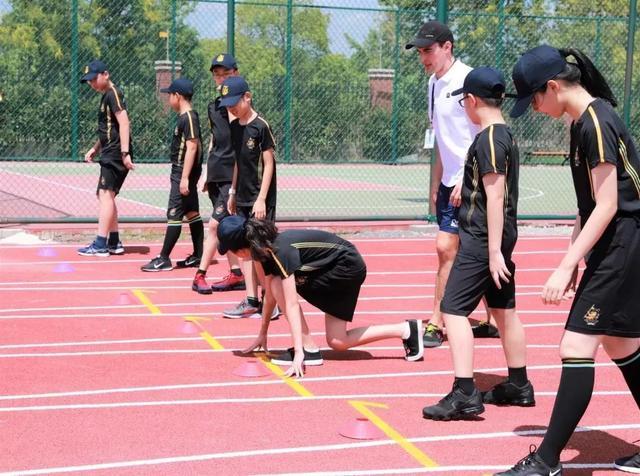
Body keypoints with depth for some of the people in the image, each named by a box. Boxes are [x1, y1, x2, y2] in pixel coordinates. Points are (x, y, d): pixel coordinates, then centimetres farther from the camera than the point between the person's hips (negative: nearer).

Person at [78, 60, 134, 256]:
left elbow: (124, 123, -20)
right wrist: (95, 149, 23)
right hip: (110, 153, 11)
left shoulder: (113, 94, -11)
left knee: (106, 194, -13)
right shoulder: (106, 96, 19)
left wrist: (125, 152, -26)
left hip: (115, 154, -11)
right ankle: (114, 243, 19)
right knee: (105, 195, 14)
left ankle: (100, 245, -15)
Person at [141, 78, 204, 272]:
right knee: (192, 213, 12)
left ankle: (164, 259, -7)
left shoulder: (188, 118, -16)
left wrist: (184, 178, -24)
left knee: (174, 215, -8)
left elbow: (192, 147, -21)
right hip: (182, 174, 10)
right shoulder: (186, 117, 13)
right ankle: (198, 256, 17)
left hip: (184, 173, -10)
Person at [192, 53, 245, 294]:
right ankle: (236, 274, 13)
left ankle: (200, 275, -7)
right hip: (216, 174, 8)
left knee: (216, 224, -10)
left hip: (232, 173, -8)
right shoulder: (213, 105, 15)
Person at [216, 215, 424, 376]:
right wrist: (262, 334, 16)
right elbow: (270, 296, 9)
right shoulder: (265, 250, -4)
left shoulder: (281, 251, -31)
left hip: (348, 266, -9)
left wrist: (298, 352, -34)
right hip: (332, 267, 9)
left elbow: (292, 305, -34)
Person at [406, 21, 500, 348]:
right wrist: (436, 184, 17)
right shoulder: (434, 83, 13)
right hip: (450, 183, 8)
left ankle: (436, 325, -3)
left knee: (446, 247, -9)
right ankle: (493, 321, 18)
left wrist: (466, 180, -19)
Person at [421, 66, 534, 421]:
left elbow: (495, 197, -21)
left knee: (453, 309, -9)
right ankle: (518, 385, 27)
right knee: (504, 310, 17)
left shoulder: (488, 139, -16)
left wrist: (494, 251, -22)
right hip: (500, 237, 10)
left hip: (482, 239, -10)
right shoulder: (505, 135, 12)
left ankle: (464, 395, -12)